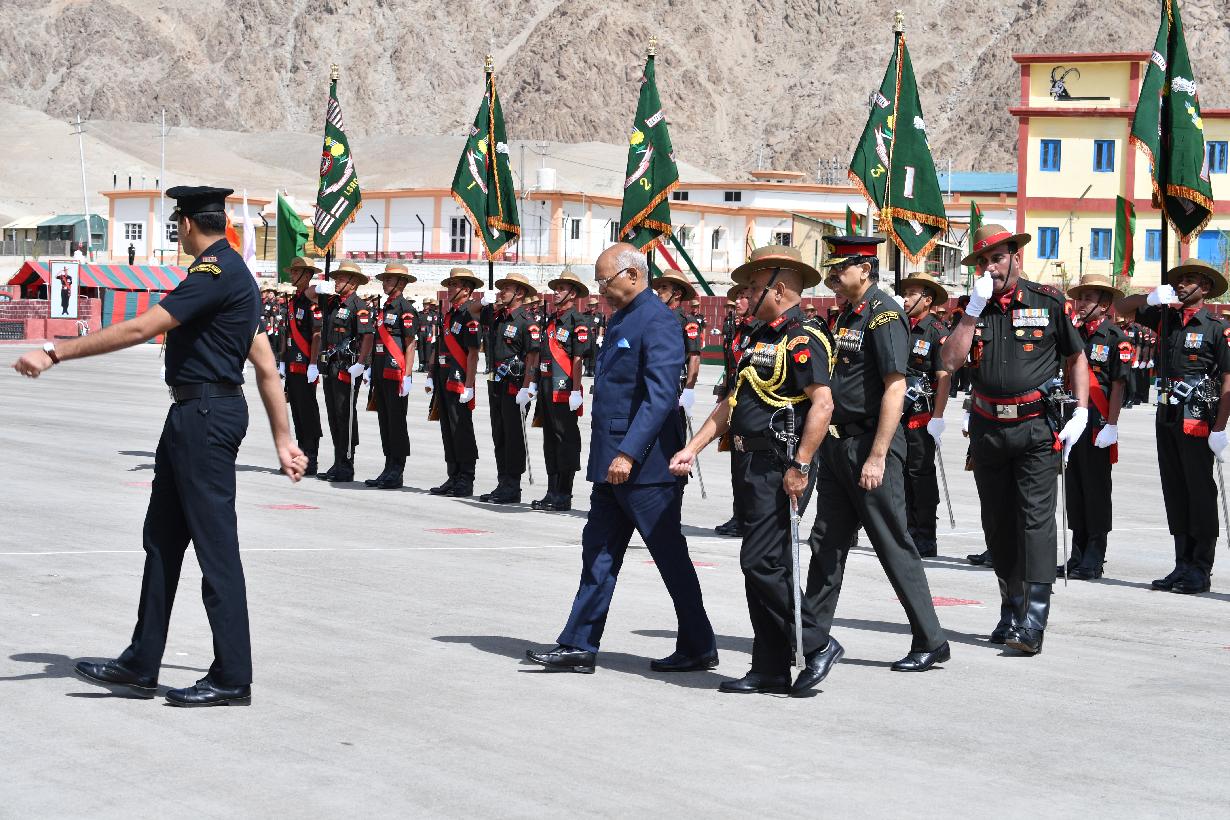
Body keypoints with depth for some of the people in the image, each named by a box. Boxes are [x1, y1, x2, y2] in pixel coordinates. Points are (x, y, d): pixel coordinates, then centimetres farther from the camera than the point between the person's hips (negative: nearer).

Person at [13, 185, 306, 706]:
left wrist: (55, 353, -19)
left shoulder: (215, 273, -15)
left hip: (205, 416, -11)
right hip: (192, 415, 11)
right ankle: (140, 667, 19)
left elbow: (139, 329, -22)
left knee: (215, 546, -5)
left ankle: (232, 679, 1)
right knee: (161, 538, 13)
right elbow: (266, 366, 18)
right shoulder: (231, 274, 18)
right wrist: (283, 441, 19)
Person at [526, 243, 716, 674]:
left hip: (646, 465, -9)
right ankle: (579, 646, 10)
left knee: (670, 555, 1)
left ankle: (699, 648, 12)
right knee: (598, 551, 7)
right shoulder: (620, 320, 15)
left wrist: (628, 454, -27)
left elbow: (660, 396, -23)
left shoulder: (656, 322, -15)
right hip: (611, 461, 9)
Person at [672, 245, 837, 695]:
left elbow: (822, 404, -22)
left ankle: (817, 645, -2)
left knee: (762, 561, -13)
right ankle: (770, 669, 13)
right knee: (760, 565, 9)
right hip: (753, 465, 10)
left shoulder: (803, 338, -12)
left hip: (782, 467, -10)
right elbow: (732, 403, 20)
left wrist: (800, 467, -24)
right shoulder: (760, 337, 18)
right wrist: (692, 448, 13)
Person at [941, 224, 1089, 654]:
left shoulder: (1048, 302, 0)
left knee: (1035, 517, -12)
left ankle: (1033, 622, -16)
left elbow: (1076, 357, 9)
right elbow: (950, 360, -6)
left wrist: (1081, 414, 0)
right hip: (987, 428, 4)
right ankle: (1011, 609, 23)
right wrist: (974, 309, -11)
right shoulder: (973, 308, 7)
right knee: (997, 522, 10)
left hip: (1036, 428, -4)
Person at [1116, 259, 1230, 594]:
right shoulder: (1165, 317, 11)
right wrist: (1151, 298, -3)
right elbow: (1122, 306, 18)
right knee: (1174, 492, 9)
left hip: (1198, 420, -6)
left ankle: (1201, 570, 2)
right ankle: (1183, 565, 16)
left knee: (1200, 492, -2)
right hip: (1167, 416, 6)